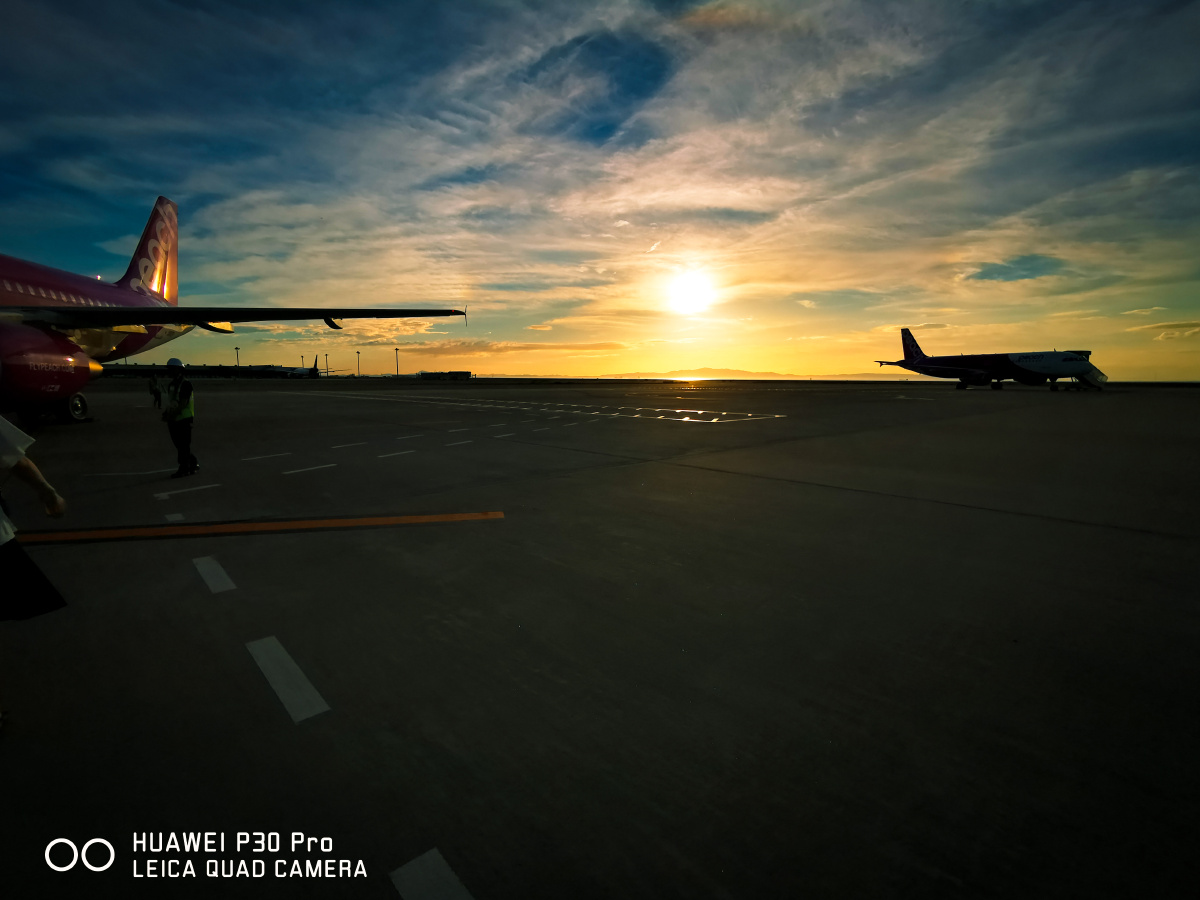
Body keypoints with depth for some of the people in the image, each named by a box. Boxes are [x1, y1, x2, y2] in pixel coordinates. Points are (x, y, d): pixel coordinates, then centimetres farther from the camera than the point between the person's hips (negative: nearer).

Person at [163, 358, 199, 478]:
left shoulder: (185, 384, -12)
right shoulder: (171, 384, 14)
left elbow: (183, 404, -18)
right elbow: (170, 402, 20)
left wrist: (170, 416, -21)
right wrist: (166, 413, 2)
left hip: (183, 419, -8)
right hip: (174, 420, 8)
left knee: (183, 446, -3)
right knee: (179, 445, 12)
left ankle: (184, 469, 3)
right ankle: (193, 464, 24)